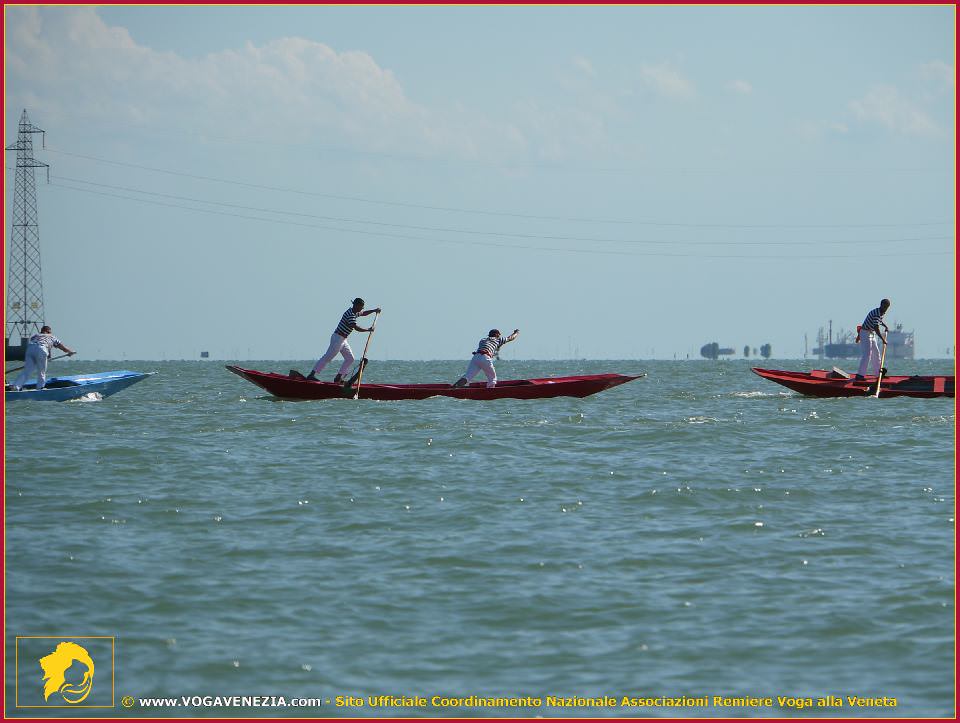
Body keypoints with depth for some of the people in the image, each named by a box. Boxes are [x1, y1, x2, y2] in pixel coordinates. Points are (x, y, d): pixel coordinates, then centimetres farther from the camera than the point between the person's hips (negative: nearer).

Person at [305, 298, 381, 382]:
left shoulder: (355, 313, 12)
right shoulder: (350, 314, -19)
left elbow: (363, 313, 33)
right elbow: (356, 328, -25)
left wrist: (374, 310, 22)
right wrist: (368, 330, -15)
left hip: (343, 340, 10)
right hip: (337, 338, -10)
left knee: (350, 358, 8)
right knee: (328, 357, -13)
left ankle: (338, 378, 8)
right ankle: (311, 375, -14)